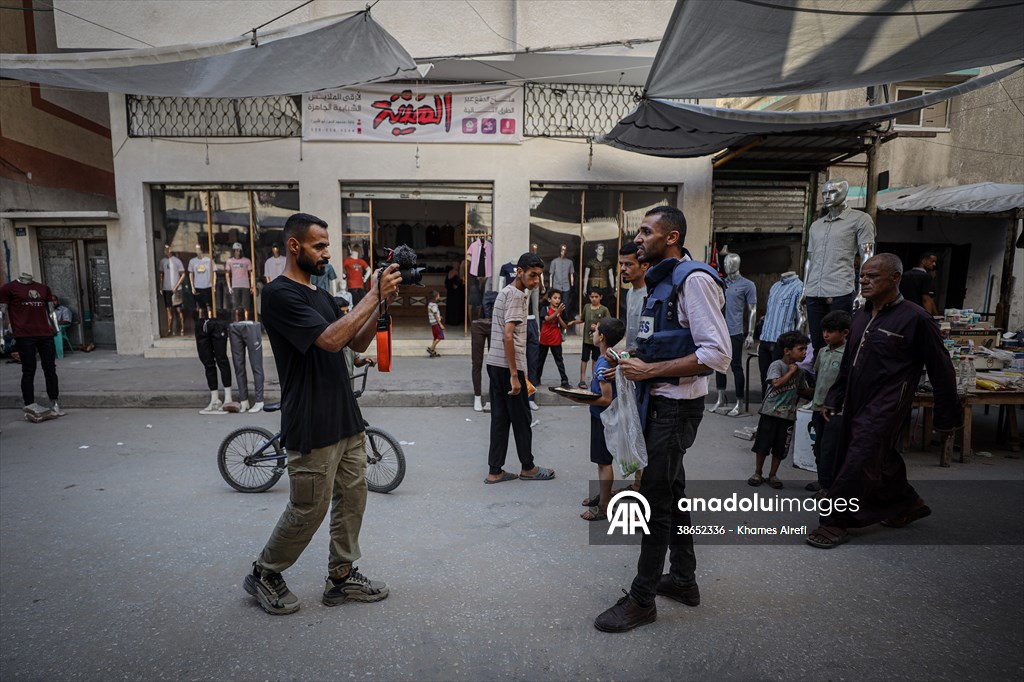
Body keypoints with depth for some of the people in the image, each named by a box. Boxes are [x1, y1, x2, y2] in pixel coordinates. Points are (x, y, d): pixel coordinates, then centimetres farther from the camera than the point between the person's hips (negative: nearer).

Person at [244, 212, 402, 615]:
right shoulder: (280, 294, -13)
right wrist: (373, 295, -21)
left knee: (352, 498, 12)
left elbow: (358, 343, 12)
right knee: (309, 510, 4)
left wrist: (382, 303, -2)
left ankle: (341, 577, 27)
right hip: (312, 428, -8)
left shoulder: (321, 295, 16)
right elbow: (331, 339, -25)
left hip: (347, 421, 9)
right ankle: (264, 575, 28)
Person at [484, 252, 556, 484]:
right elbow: (508, 336, -22)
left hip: (494, 364, 9)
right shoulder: (516, 295, -14)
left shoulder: (505, 292, 16)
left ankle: (495, 471, 14)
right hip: (508, 366, -9)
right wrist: (514, 375, -21)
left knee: (500, 417, 10)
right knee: (521, 418, 6)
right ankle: (528, 467, 21)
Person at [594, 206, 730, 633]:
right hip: (659, 401, 10)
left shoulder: (694, 280, -15)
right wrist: (634, 363, 9)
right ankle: (683, 580, 34)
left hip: (678, 405, -10)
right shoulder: (661, 280, 15)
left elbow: (716, 354, -22)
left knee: (655, 498, -3)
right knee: (672, 491, 18)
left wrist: (650, 370, -21)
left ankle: (642, 599, 11)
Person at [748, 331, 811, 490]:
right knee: (763, 444, 3)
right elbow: (776, 383, -24)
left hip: (788, 415, 5)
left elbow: (803, 390, 20)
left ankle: (773, 475, 23)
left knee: (780, 448, 9)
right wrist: (791, 372, -15)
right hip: (770, 412, -5)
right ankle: (758, 473, 18)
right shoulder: (776, 365, -11)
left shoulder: (800, 371, 8)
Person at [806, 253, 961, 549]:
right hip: (857, 404, 8)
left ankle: (836, 523, 1)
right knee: (882, 461, 19)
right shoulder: (862, 316, 10)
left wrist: (947, 416, -3)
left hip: (886, 408, -8)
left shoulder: (915, 319, -11)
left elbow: (941, 369, -7)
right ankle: (907, 503, 42)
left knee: (858, 464, -8)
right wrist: (834, 399, 14)